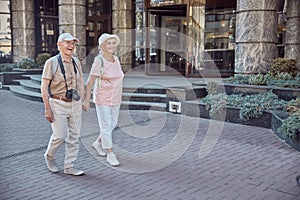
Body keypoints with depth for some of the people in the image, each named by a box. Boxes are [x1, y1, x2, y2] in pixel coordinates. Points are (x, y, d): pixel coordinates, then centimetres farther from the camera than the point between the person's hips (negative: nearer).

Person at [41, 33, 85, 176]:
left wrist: (81, 101, 12)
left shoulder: (76, 62, 8)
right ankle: (49, 156, 26)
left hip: (75, 104, 6)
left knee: (74, 136, 6)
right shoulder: (52, 62, -8)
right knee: (60, 135, -5)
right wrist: (47, 109, -13)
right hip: (58, 104, -5)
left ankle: (69, 167, 17)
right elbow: (44, 87, -10)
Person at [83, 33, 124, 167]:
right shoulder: (99, 61, -15)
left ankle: (98, 143, 38)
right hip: (103, 99, -7)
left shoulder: (116, 59, 5)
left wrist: (120, 97, 16)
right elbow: (90, 83, -14)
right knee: (106, 126, 1)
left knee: (113, 124, 16)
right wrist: (87, 101, -14)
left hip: (115, 99, 7)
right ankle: (110, 154, 12)